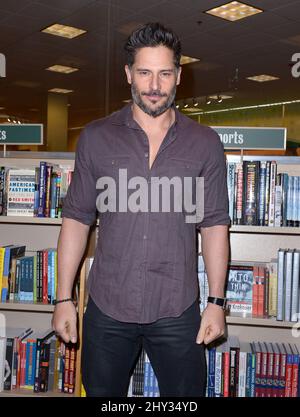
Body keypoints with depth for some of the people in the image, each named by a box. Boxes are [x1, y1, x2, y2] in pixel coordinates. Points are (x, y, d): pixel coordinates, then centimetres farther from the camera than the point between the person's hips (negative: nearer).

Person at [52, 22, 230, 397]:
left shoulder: (205, 143, 0)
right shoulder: (96, 138, 0)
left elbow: (214, 225, 2)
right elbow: (76, 219, 1)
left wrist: (216, 302, -1)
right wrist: (63, 298, -1)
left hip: (178, 311, 0)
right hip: (107, 309, 1)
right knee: (102, 393, 18)